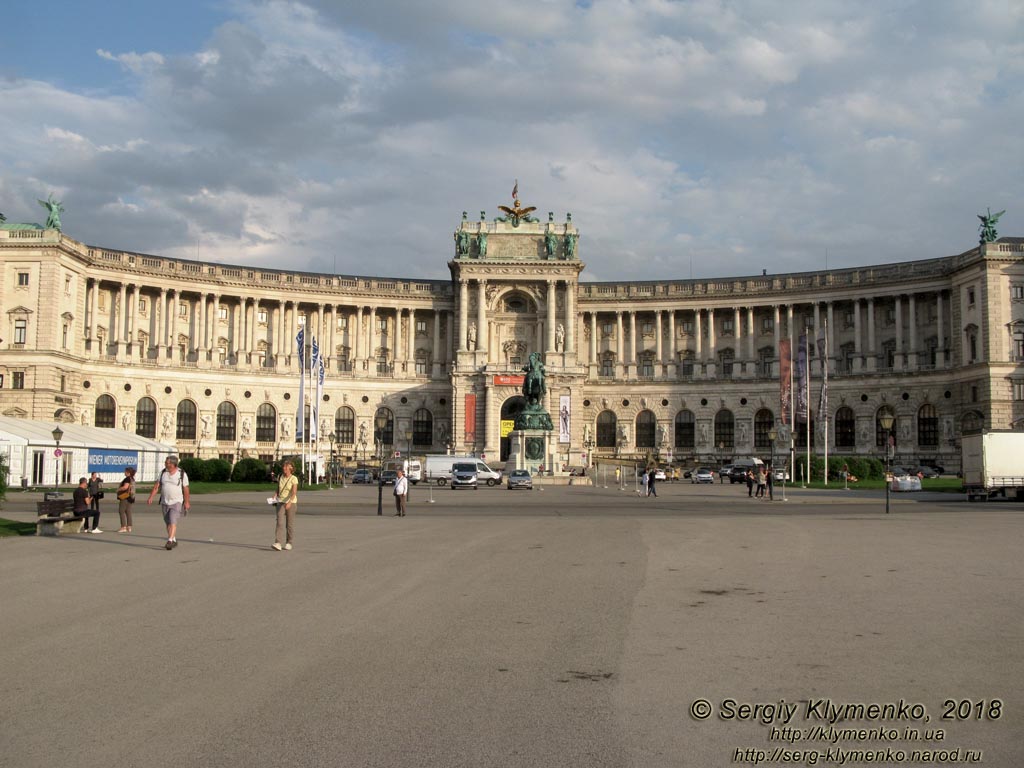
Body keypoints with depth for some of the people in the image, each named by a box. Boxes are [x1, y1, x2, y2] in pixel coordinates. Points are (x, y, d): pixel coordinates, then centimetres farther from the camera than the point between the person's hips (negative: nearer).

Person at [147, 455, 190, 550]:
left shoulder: (182, 474, -8)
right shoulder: (163, 472, 3)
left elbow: (186, 489, -6)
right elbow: (156, 486, 2)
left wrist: (187, 502, -6)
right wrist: (151, 497, -7)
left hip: (177, 502, -5)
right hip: (165, 502, 5)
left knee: (173, 522, -17)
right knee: (168, 523, 11)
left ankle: (170, 541, -22)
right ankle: (174, 541, 25)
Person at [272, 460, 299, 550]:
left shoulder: (294, 479, -11)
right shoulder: (280, 477, 4)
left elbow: (294, 492, -22)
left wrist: (289, 502, -34)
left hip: (291, 503, -3)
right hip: (281, 502, 3)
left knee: (289, 524, 5)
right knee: (280, 523, -11)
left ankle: (288, 543, 21)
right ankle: (277, 544, -20)